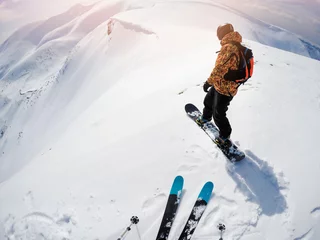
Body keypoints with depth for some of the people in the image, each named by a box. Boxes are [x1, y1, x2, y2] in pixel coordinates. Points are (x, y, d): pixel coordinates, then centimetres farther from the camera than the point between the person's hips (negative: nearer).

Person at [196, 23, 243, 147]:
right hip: (219, 85, 10)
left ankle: (225, 137, 25)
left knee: (218, 115, 5)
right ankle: (206, 117, 57)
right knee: (208, 100, 30)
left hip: (224, 89, -10)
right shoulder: (236, 46, 5)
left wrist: (209, 82, -23)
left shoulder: (228, 48, -27)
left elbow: (220, 68, -31)